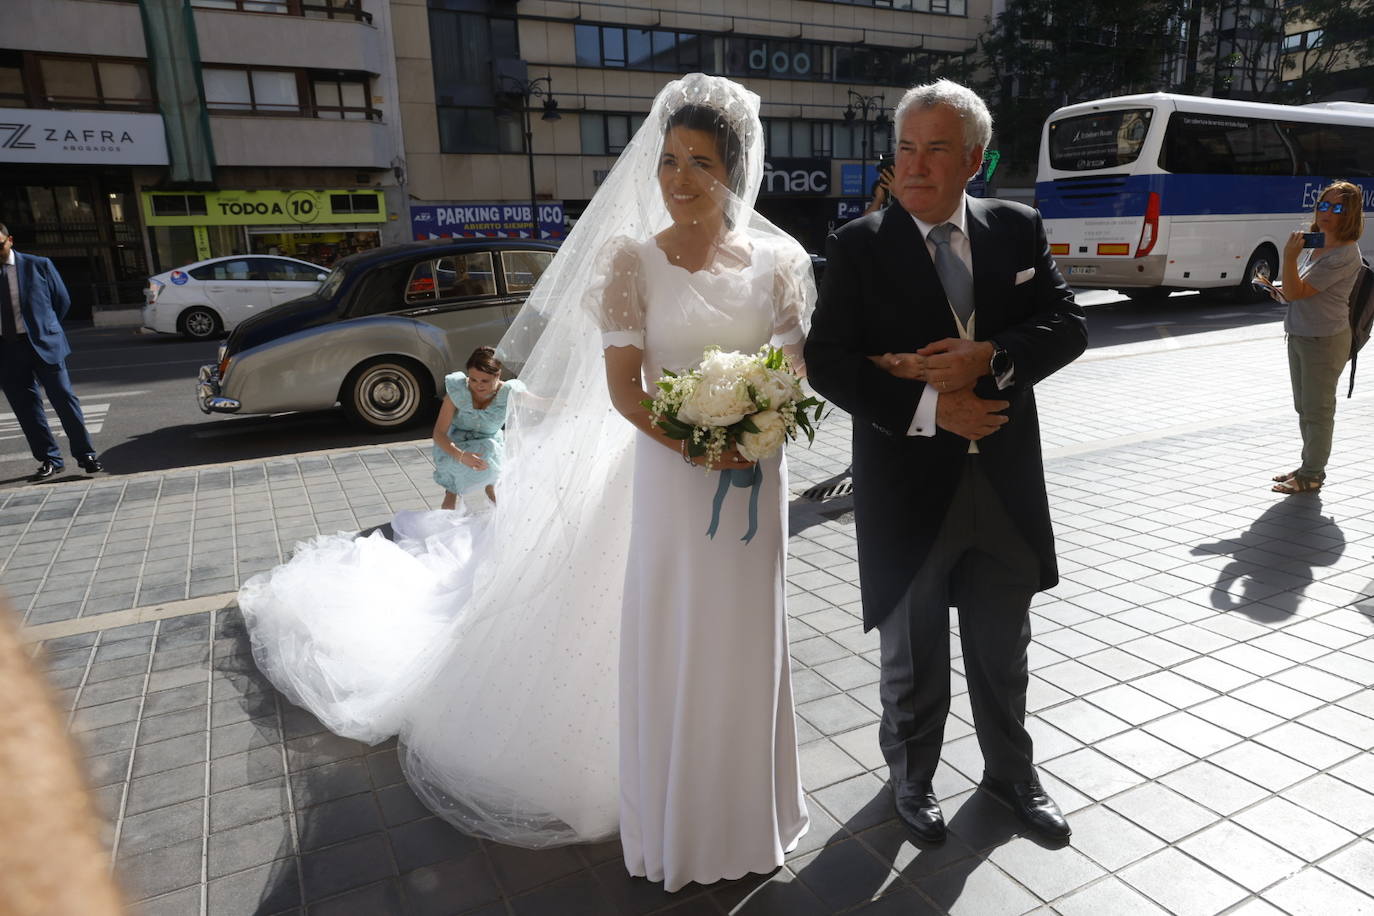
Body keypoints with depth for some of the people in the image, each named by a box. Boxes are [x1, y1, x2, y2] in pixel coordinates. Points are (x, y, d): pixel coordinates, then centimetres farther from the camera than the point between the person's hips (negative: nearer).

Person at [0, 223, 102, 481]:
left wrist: (43, 328, 7)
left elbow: (62, 300, 7)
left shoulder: (39, 266, 0)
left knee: (64, 399, -3)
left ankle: (85, 455, 3)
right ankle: (49, 460, 13)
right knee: (25, 407, 5)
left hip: (41, 343, -3)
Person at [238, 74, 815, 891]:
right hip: (669, 480, -3)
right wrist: (699, 446, -22)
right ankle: (675, 819, 33)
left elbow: (796, 376, 4)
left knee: (747, 646, 16)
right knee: (670, 647, 9)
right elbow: (623, 390, -9)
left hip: (756, 482, 3)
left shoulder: (776, 259, 1)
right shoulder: (631, 258, -6)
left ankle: (744, 806, 40)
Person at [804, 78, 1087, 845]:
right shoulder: (859, 247, -7)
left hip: (1006, 486, 3)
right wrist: (929, 407, -22)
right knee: (912, 660, 16)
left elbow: (1069, 325, -3)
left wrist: (986, 360, -21)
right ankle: (912, 776, 43)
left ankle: (1012, 771, 47)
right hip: (908, 488, -2)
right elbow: (827, 361, -13)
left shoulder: (1019, 229, 2)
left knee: (1004, 651, 21)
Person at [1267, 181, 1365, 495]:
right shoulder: (1313, 245, 8)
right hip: (1299, 336, 9)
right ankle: (1310, 466, 29)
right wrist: (1280, 290, 3)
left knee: (1317, 410, 0)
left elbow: (1296, 291, -23)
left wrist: (1289, 256, -30)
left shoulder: (1345, 255, -18)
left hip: (1326, 341, -9)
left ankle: (1312, 475, 9)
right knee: (1304, 408, 17)